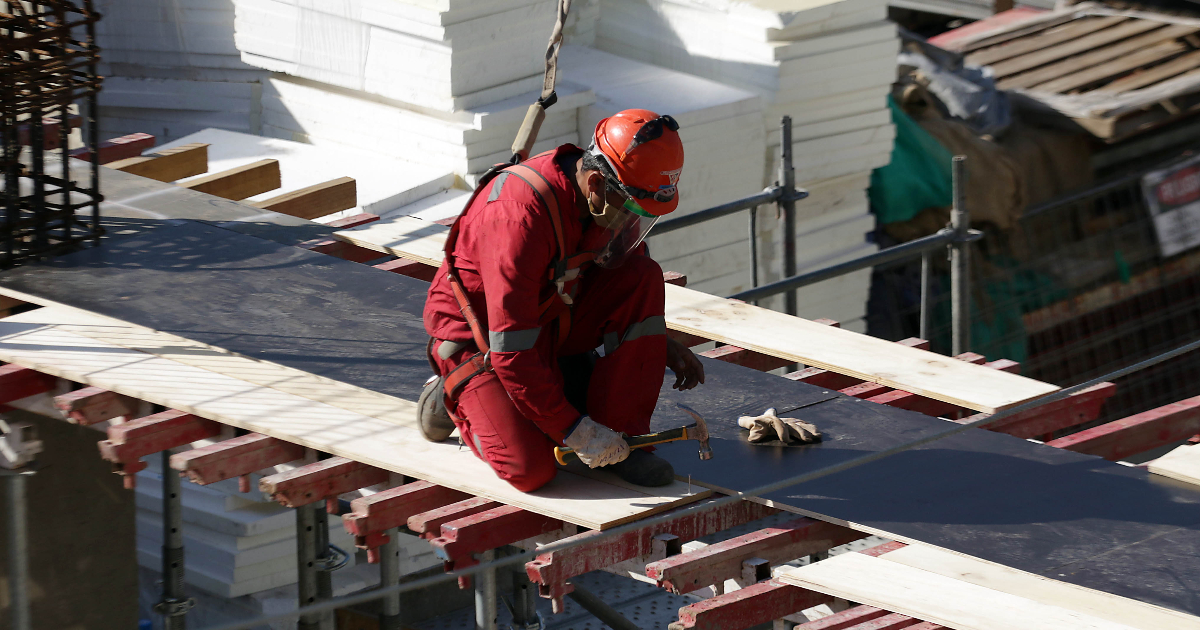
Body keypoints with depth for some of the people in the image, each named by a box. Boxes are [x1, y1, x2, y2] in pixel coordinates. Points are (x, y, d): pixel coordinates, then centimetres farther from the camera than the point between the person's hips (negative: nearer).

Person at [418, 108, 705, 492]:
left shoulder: (616, 197, -10)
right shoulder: (524, 215, -35)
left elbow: (634, 292, 14)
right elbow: (511, 354, -34)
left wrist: (665, 346, -2)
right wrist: (573, 430, -31)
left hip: (552, 322, 7)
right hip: (480, 338, -7)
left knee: (644, 277, -16)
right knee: (531, 470, -23)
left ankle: (621, 438, -9)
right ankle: (453, 395, 8)